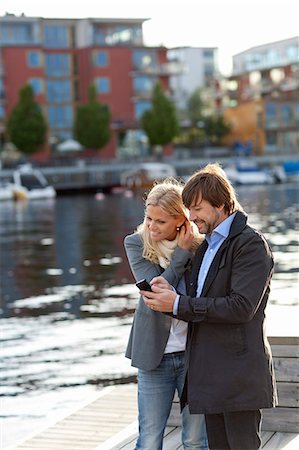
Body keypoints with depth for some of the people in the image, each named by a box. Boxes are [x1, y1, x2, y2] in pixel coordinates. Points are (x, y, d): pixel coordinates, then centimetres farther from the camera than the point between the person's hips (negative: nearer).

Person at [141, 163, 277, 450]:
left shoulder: (250, 243, -9)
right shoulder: (205, 248, 20)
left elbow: (241, 307, -19)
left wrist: (178, 304, -16)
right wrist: (170, 294, -4)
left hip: (239, 373, -9)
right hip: (210, 377, 9)